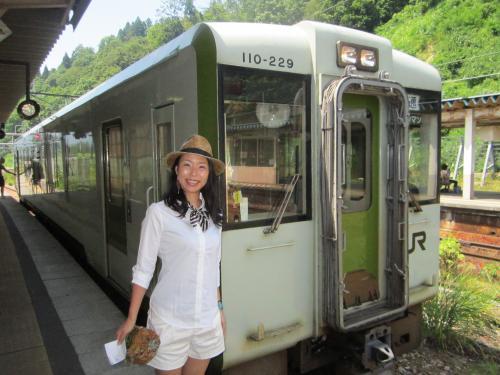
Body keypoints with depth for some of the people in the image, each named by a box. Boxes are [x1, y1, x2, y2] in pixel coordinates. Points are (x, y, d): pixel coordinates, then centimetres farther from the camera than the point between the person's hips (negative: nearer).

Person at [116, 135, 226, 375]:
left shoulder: (213, 215, 1)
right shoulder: (159, 213, -14)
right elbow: (143, 269, -9)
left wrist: (219, 307, 14)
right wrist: (131, 319, -7)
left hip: (208, 319, 5)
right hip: (170, 319, -4)